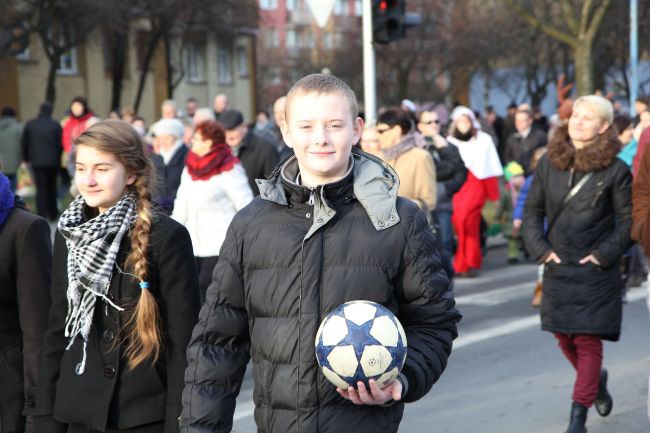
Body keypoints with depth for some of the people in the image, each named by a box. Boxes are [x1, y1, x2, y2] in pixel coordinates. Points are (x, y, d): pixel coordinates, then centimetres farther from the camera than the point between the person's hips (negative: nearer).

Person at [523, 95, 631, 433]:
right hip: (557, 267, 4)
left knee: (588, 340, -4)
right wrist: (540, 248, -1)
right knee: (564, 339, 13)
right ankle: (597, 380, 42)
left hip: (595, 272, -4)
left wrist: (605, 254, -11)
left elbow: (627, 221, -2)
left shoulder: (615, 170, -7)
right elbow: (532, 209, 10)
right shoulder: (549, 162, 3)